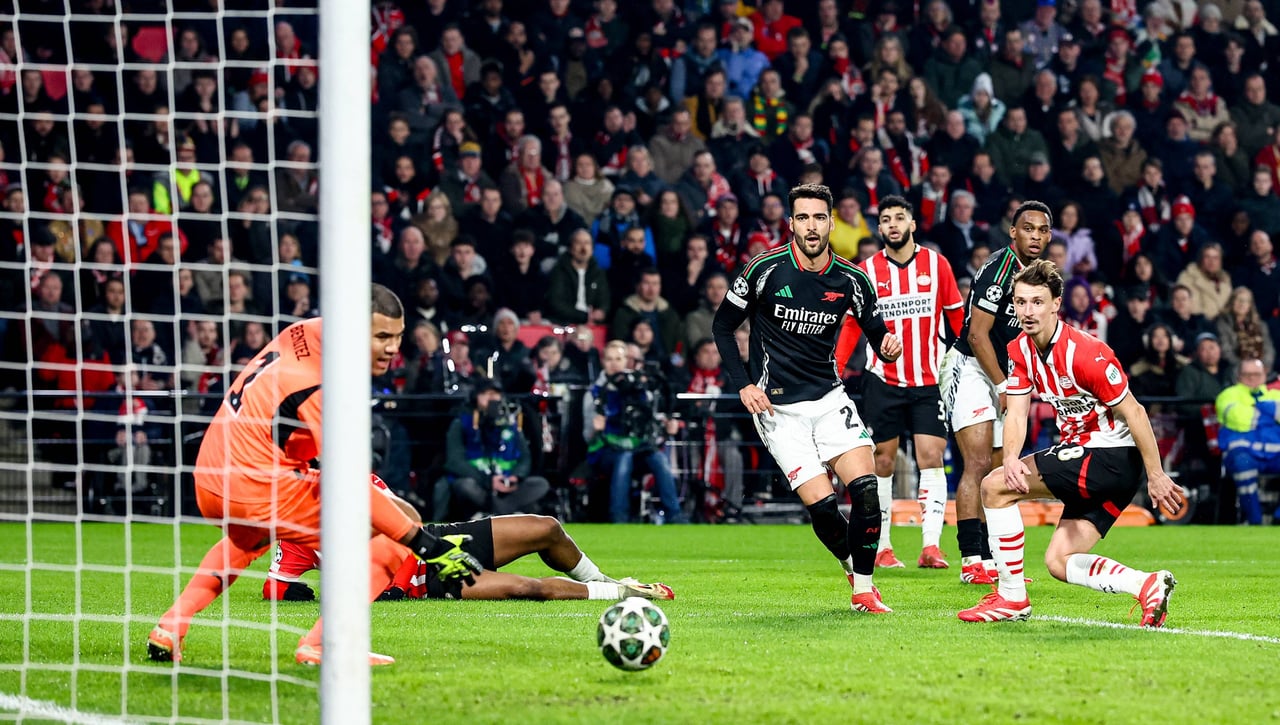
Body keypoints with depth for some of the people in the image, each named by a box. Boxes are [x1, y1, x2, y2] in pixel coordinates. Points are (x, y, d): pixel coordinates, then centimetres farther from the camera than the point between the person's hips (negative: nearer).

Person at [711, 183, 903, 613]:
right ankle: (853, 566, 15)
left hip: (829, 397, 3)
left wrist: (888, 347, -16)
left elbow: (877, 333, 9)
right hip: (778, 406, -3)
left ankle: (864, 590, -1)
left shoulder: (850, 279, -1)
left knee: (865, 489, -16)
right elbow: (722, 326, 1)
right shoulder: (765, 270, -9)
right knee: (821, 504, -14)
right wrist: (743, 386, -8)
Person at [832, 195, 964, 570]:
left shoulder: (937, 265, 1)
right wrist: (833, 370, -3)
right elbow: (851, 325, 6)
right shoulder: (867, 270, 1)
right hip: (883, 380, 0)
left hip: (929, 380, 0)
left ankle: (931, 545, -15)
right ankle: (882, 546, 11)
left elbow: (957, 318, 7)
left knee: (931, 458, -10)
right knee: (883, 461, 3)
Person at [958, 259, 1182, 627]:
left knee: (995, 486, -14)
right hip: (1084, 454, 9)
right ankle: (1149, 585, 3)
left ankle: (1011, 596, -5)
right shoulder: (1020, 351, 3)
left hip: (1113, 457, -9)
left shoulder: (1085, 353, -21)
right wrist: (1010, 460, -21)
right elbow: (1016, 414, 0)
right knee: (1059, 563, 5)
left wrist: (1156, 477, -15)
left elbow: (1134, 413, -17)